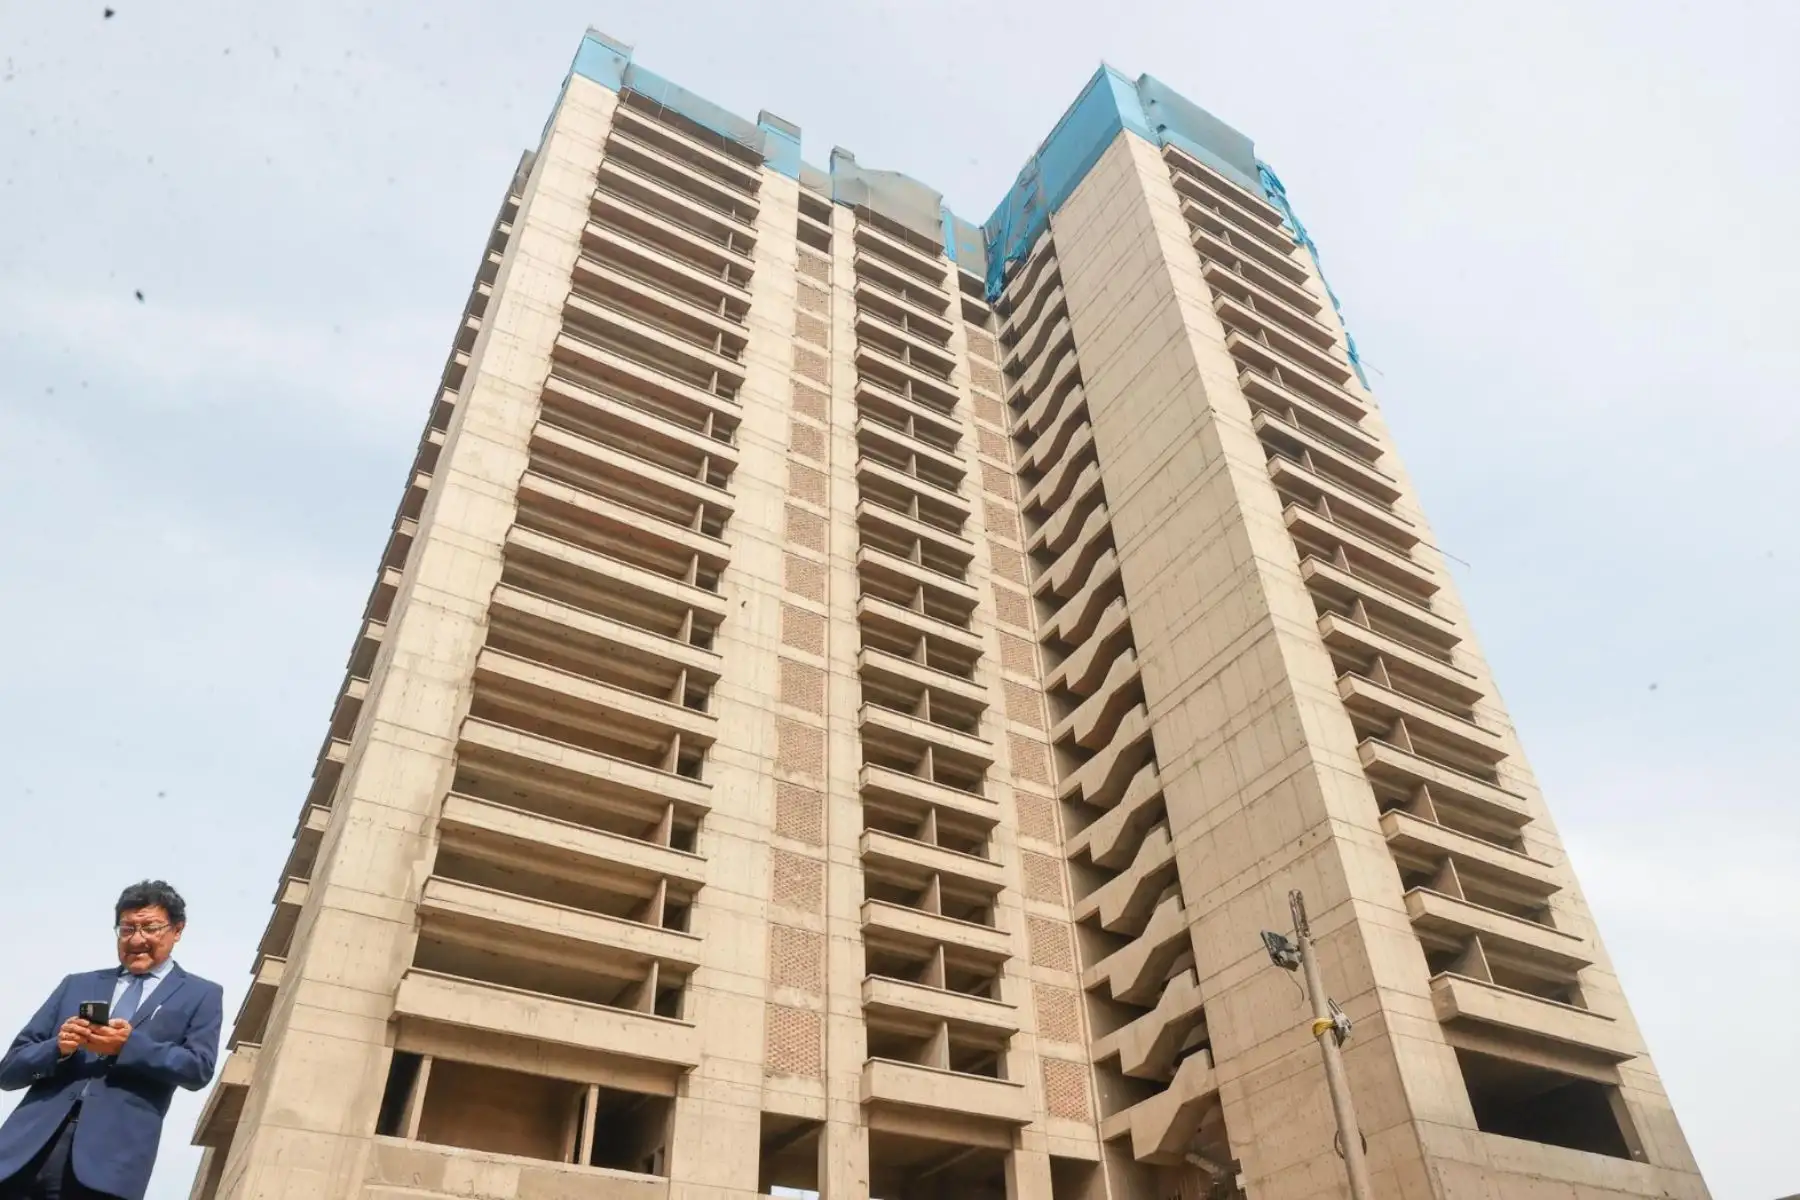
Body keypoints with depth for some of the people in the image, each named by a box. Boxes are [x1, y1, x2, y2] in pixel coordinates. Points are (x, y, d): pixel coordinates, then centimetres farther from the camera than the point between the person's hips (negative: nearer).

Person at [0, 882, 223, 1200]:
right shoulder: (77, 985, 20)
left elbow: (199, 1069, -1)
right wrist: (58, 1048, -7)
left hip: (111, 1156, -3)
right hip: (30, 1144, 3)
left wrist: (129, 1045, -14)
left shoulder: (201, 995, 13)